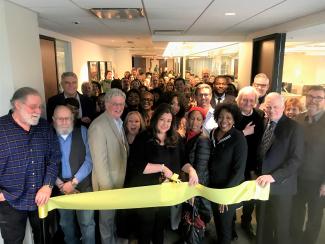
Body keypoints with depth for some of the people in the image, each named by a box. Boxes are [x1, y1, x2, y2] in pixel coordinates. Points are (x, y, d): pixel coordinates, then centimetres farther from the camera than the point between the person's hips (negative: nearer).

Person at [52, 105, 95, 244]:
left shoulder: (82, 132, -4)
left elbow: (89, 160, -7)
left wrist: (74, 182, -11)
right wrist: (60, 184, -10)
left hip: (83, 185, -2)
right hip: (60, 188, 2)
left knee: (87, 223, 2)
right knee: (65, 223, 16)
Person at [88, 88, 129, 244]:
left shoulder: (119, 122, 5)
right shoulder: (98, 126, -22)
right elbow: (99, 160, -24)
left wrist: (125, 177, 8)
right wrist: (107, 187, -21)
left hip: (121, 181, 8)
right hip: (108, 183, -8)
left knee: (116, 217, 26)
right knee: (107, 218, 14)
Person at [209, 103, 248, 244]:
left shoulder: (238, 138, -18)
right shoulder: (212, 134, -2)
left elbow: (239, 169, -19)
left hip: (230, 190, -5)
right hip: (213, 187, 5)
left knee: (225, 225, 13)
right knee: (217, 222, 22)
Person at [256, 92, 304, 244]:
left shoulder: (293, 127, -10)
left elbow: (296, 159, -16)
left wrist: (273, 176, -23)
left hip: (280, 185, -4)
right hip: (262, 183, 4)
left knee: (280, 227, 11)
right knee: (262, 225, 16)